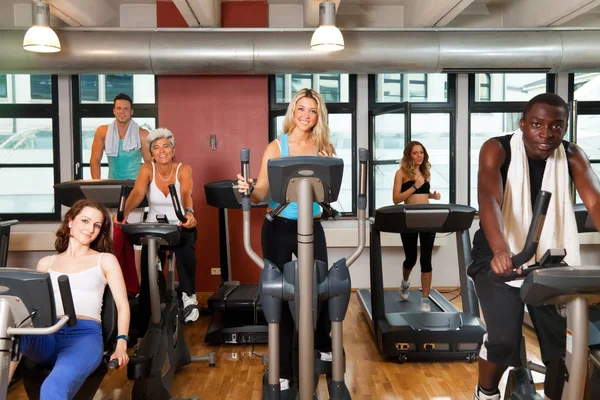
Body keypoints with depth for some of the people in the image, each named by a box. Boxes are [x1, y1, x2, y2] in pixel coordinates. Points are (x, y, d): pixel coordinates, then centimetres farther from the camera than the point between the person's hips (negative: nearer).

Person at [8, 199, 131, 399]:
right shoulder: (46, 263, 24)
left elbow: (122, 304, 9)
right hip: (47, 335, 3)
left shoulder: (105, 260, 16)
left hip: (85, 334, -2)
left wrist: (121, 343, -7)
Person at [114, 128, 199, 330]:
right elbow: (137, 192, -24)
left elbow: (186, 194, -30)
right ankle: (145, 332, 4)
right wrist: (124, 213, -44)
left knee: (185, 249, -39)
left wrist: (189, 213, -52)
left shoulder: (183, 169, -11)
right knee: (149, 279, -10)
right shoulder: (147, 169, -6)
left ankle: (188, 295, -23)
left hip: (181, 227, -1)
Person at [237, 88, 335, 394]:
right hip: (279, 228, -2)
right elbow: (261, 193, -11)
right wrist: (249, 190, -30)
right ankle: (283, 371, 15)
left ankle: (323, 346, 37)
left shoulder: (323, 149, 5)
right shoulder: (276, 147, -3)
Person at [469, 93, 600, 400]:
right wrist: (501, 250, -51)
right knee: (503, 339, -17)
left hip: (549, 257, 4)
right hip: (498, 258, -3)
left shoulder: (572, 156, -5)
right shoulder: (497, 149, -16)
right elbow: (488, 198, -32)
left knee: (563, 342, -1)